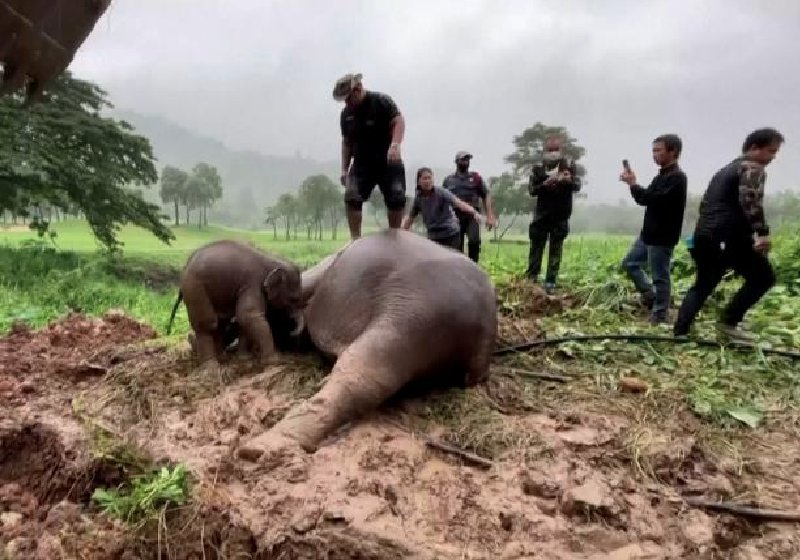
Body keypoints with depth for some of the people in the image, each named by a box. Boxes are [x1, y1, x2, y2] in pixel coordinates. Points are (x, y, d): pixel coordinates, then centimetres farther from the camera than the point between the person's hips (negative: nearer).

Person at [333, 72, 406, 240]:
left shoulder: (381, 101, -7)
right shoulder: (346, 114, 9)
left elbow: (398, 121, -18)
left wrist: (395, 145, -36)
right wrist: (344, 169, 11)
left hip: (388, 161, -3)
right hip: (361, 163, 3)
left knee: (397, 198, -9)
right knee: (352, 197, -16)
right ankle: (355, 239, -11)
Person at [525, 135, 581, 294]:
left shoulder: (569, 165, 1)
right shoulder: (538, 168, 2)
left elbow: (577, 186, -6)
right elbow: (531, 190, -3)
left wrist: (569, 180, -29)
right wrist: (545, 184, -21)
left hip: (561, 216, -1)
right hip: (541, 214, 1)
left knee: (555, 249, 2)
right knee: (536, 247, 8)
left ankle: (550, 283, 5)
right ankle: (531, 278, 19)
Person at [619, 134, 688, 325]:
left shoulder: (676, 177, -17)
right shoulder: (663, 175, 14)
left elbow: (654, 199, -27)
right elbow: (646, 198, 17)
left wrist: (633, 184, -16)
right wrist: (633, 184, 0)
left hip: (662, 237, -10)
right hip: (649, 233, 10)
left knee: (660, 276, -1)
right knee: (630, 263, 17)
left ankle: (659, 316, 9)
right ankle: (651, 296, 26)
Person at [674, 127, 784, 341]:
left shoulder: (724, 170, 25)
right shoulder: (753, 168, -2)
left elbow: (705, 203, 29)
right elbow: (750, 201, -20)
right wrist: (763, 232, -22)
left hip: (704, 236, 8)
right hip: (730, 237, -8)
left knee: (702, 285, 16)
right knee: (763, 277, 9)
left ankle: (679, 332, 7)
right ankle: (729, 322, 6)